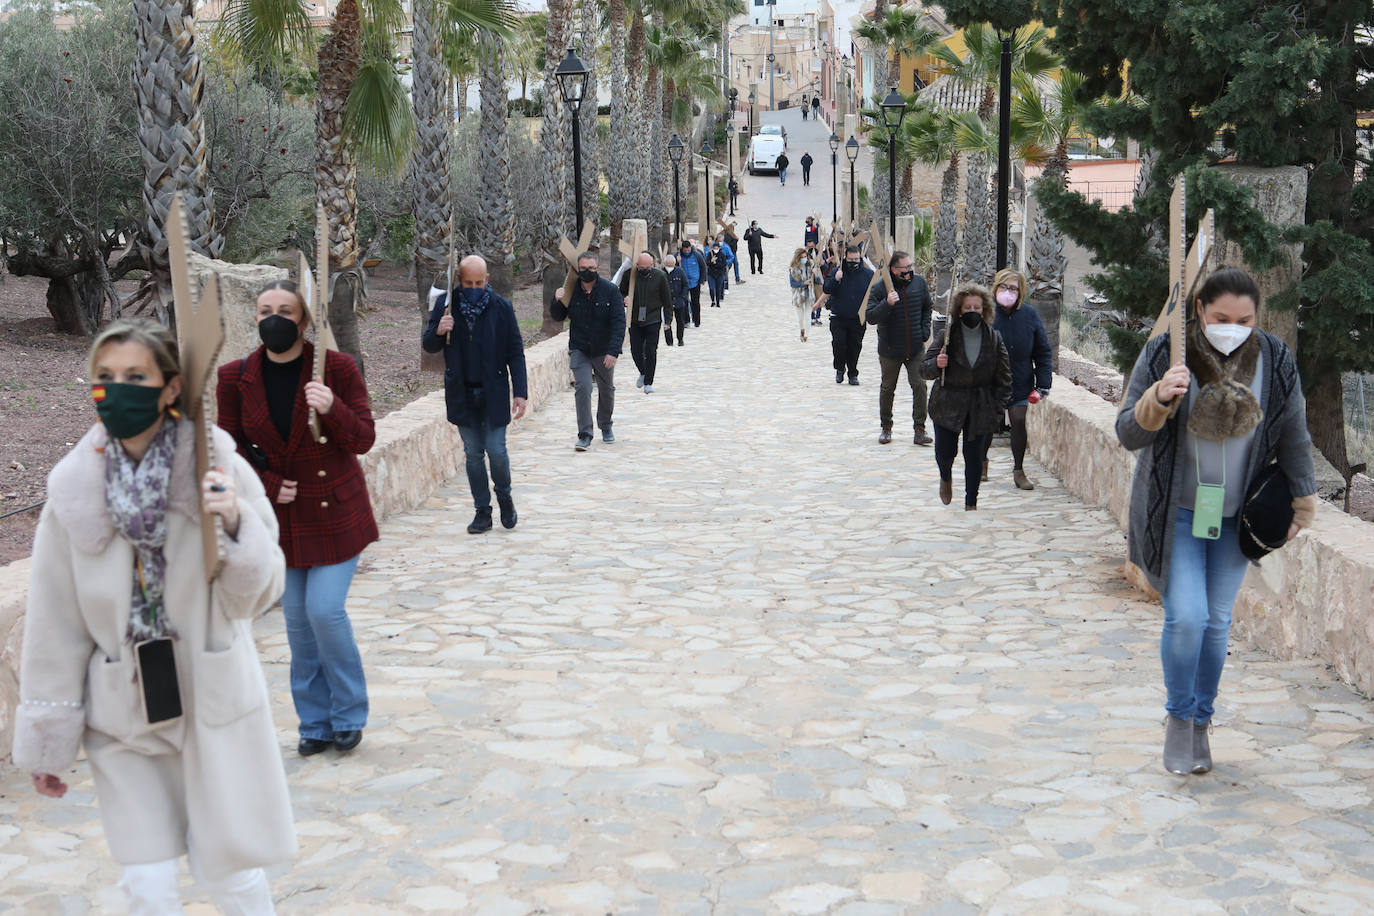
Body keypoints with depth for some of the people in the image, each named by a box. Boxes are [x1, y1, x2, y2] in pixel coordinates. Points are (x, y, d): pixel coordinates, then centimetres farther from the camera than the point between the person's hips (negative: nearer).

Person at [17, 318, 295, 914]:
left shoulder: (216, 470, -11)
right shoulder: (75, 489, -7)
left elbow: (258, 594, -7)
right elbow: (54, 624, 0)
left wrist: (235, 525, -26)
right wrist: (46, 742, 5)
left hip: (215, 705, -1)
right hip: (124, 713, 1)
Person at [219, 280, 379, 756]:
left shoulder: (337, 368, -10)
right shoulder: (235, 378, -4)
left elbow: (363, 439, -8)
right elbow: (231, 448, 5)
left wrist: (333, 409, -27)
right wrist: (268, 484, -10)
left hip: (335, 511, -3)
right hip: (280, 514, 3)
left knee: (325, 610, -9)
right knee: (297, 618, 7)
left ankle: (348, 715, 13)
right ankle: (315, 722, 22)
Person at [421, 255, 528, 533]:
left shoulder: (501, 307, -3)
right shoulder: (445, 304, 1)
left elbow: (515, 353, 0)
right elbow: (429, 346, 7)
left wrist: (520, 392, -7)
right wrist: (438, 332, -17)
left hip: (493, 394, -2)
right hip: (462, 394, 2)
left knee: (496, 450, -6)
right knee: (473, 453, 7)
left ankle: (504, 496, 21)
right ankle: (482, 511, 17)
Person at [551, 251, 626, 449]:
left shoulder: (610, 290, -10)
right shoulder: (571, 290, -4)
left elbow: (619, 322, -13)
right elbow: (558, 317, 9)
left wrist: (613, 351, -22)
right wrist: (557, 301, -13)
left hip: (604, 351, 0)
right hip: (579, 350, 0)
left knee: (606, 390, 14)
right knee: (582, 388, -13)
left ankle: (605, 427, 37)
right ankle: (585, 435, -9)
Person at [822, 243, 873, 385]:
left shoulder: (868, 274, 0)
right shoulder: (836, 271, 0)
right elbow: (826, 290, -7)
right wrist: (835, 279, -24)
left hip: (858, 319, 0)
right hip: (838, 317, 0)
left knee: (855, 347, 3)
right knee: (838, 344, -8)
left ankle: (853, 374, 16)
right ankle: (840, 369, 16)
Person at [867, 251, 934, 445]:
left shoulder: (919, 283, 0)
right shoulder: (880, 288, -11)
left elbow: (926, 309, 15)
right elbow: (871, 317, -16)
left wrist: (924, 332, 5)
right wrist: (887, 304, -31)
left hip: (916, 348, 2)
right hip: (890, 349, -2)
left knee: (919, 385, -7)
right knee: (887, 388, 11)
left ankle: (919, 429, -1)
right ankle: (886, 427, 26)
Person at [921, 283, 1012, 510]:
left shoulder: (994, 339, -3)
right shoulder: (946, 335, -6)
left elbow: (1004, 378, 2)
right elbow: (925, 369, -6)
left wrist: (997, 408, -5)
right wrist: (936, 365, -29)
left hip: (980, 408, 1)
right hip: (947, 404, -1)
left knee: (975, 456, 3)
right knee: (945, 452, 1)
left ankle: (971, 503, 18)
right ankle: (946, 478, 37)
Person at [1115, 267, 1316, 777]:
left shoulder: (1275, 362, -5)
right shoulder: (1164, 354, -11)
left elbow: (1293, 439, 7)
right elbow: (1128, 434, -11)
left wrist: (1302, 504, 11)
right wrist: (1158, 398, -30)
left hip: (1236, 517, 3)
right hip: (1176, 512, -2)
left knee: (1217, 623, 8)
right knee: (1185, 617, -12)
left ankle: (1200, 722, 25)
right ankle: (1179, 716, 12)